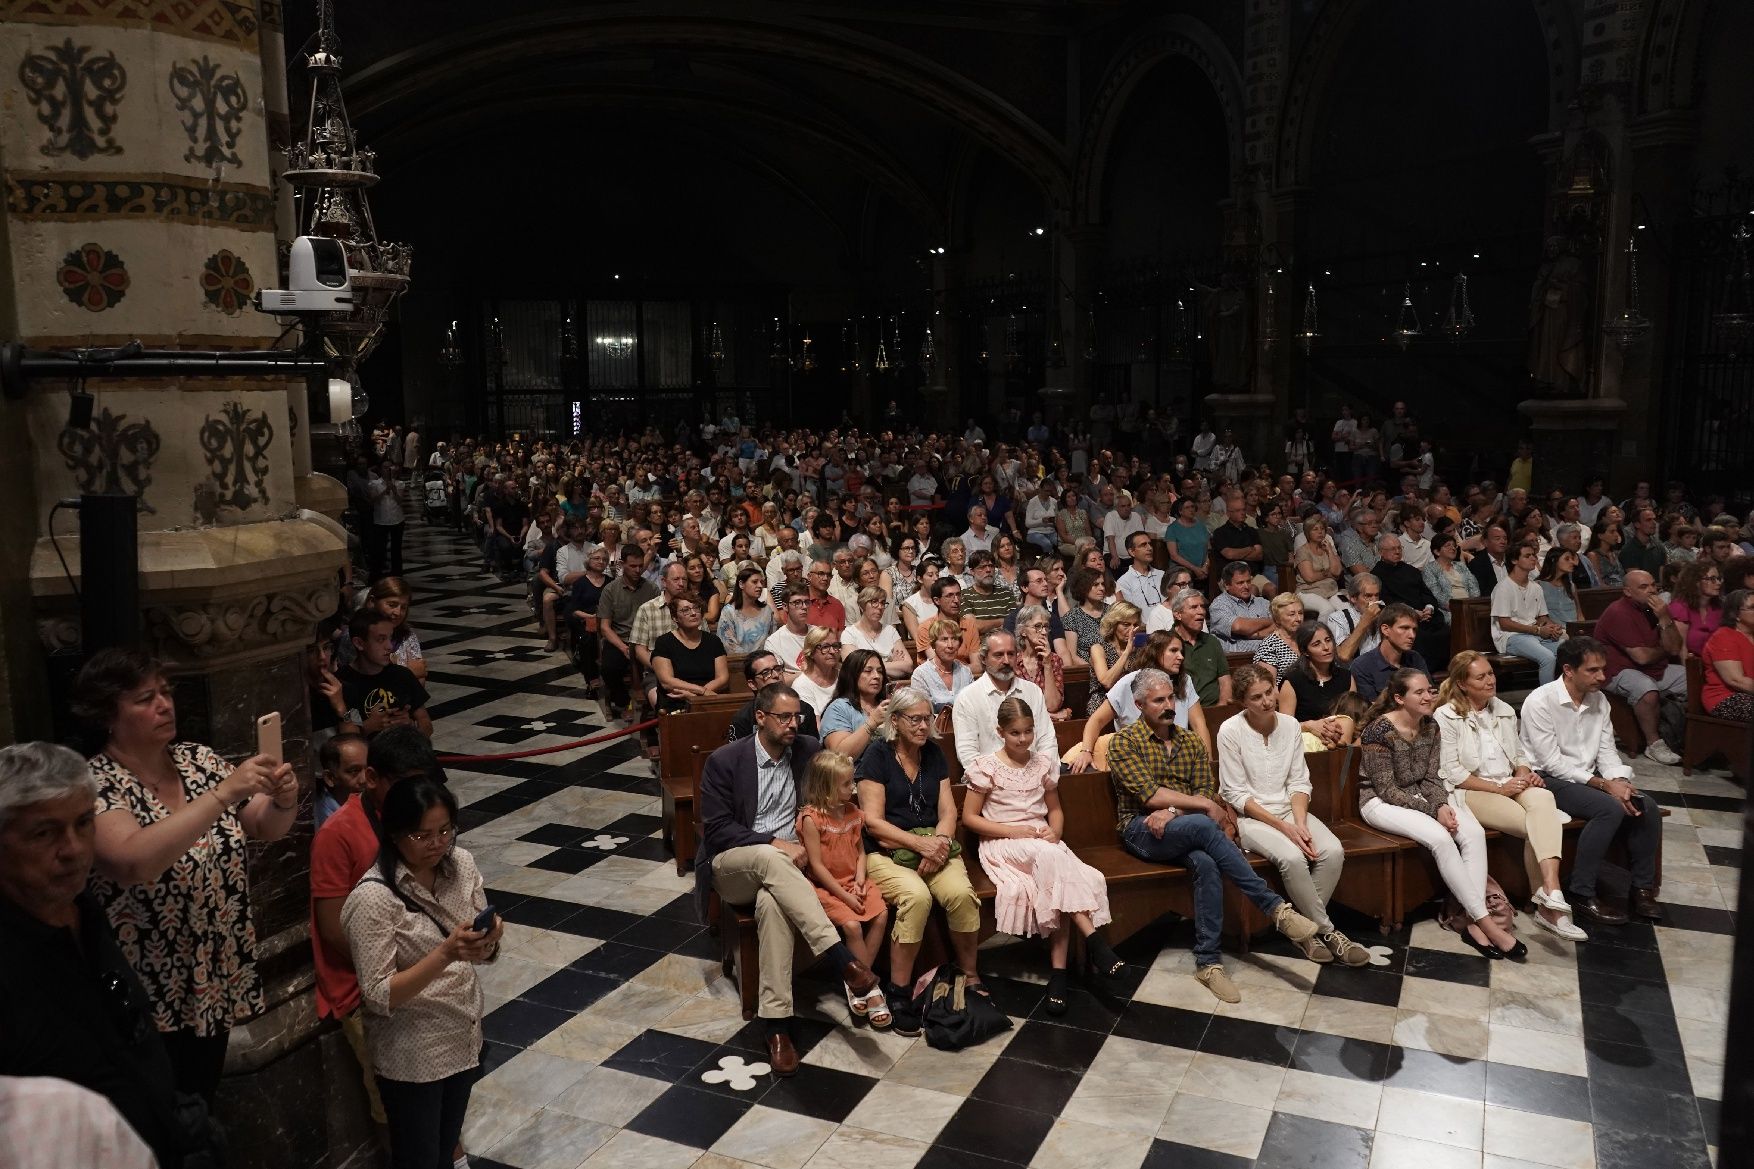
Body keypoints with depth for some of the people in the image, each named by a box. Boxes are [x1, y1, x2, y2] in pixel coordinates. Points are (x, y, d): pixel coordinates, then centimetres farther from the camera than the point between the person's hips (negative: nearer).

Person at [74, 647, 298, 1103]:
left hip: (216, 982, 5)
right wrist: (223, 794, -38)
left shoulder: (200, 759, 0)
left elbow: (266, 828, 3)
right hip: (149, 997, -5)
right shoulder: (95, 784, -17)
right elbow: (134, 861, -35)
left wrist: (283, 802, -19)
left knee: (202, 1106, 21)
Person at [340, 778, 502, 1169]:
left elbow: (483, 954, 1)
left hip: (463, 1038, 6)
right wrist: (446, 952, -34)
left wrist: (489, 940, -22)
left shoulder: (461, 864, -7)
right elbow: (379, 996, -23)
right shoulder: (373, 898, -24)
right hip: (411, 1057, -5)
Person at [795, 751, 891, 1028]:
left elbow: (860, 852, 11)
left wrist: (860, 882, -7)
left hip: (854, 881, 6)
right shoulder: (811, 818, -15)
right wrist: (844, 896, -16)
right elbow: (816, 865, -15)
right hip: (826, 886, -6)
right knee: (852, 924, -26)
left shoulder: (853, 812, 5)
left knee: (881, 915, -17)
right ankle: (870, 988, -9)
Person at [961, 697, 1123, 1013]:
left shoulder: (1044, 763, 10)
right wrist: (1013, 831, -12)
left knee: (1056, 886, -31)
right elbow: (969, 817, -2)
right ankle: (1093, 940, -34)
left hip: (1043, 843, 4)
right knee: (1049, 858, -36)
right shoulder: (987, 767, -2)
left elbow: (1055, 809, 20)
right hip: (1003, 844, -4)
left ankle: (1058, 972, -28)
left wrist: (1054, 831, -3)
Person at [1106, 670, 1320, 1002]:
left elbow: (1206, 792, 3)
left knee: (1206, 863, -33)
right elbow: (1150, 795, -13)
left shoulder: (1192, 742, 14)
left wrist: (1171, 812, -17)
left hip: (1183, 829, 4)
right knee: (1203, 825, -35)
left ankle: (1207, 962, -28)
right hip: (1140, 829, -4)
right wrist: (1205, 805, -15)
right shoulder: (1123, 743, -2)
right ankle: (1274, 907, -32)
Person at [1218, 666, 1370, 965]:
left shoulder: (1290, 725, 2)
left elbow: (1299, 782, 3)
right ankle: (1326, 930, -10)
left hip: (1289, 810, 5)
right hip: (1250, 817, -5)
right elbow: (1236, 795, -12)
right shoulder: (1231, 731, -12)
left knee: (1333, 851, -22)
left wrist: (1300, 823, -14)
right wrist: (1283, 827, -18)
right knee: (1292, 857, -31)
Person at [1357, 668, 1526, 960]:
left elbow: (1430, 778, 5)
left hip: (1421, 796, 7)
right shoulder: (1380, 730, -19)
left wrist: (1442, 804, -15)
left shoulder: (1430, 728, 2)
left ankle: (1475, 923, -21)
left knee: (1474, 833, -20)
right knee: (1440, 838, -30)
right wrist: (1433, 810, -21)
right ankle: (1486, 922, -22)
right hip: (1381, 802, -7)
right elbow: (1387, 790, -18)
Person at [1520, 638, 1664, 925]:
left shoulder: (1599, 700, 7)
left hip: (1588, 778, 7)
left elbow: (1607, 751, 9)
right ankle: (1581, 894, -20)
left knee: (1647, 807, -13)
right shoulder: (1540, 702, -16)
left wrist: (1620, 782, -13)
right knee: (1610, 808, -29)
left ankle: (1642, 889, 1)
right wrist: (1605, 785, -22)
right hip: (1550, 780, -7)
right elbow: (1551, 762, -19)